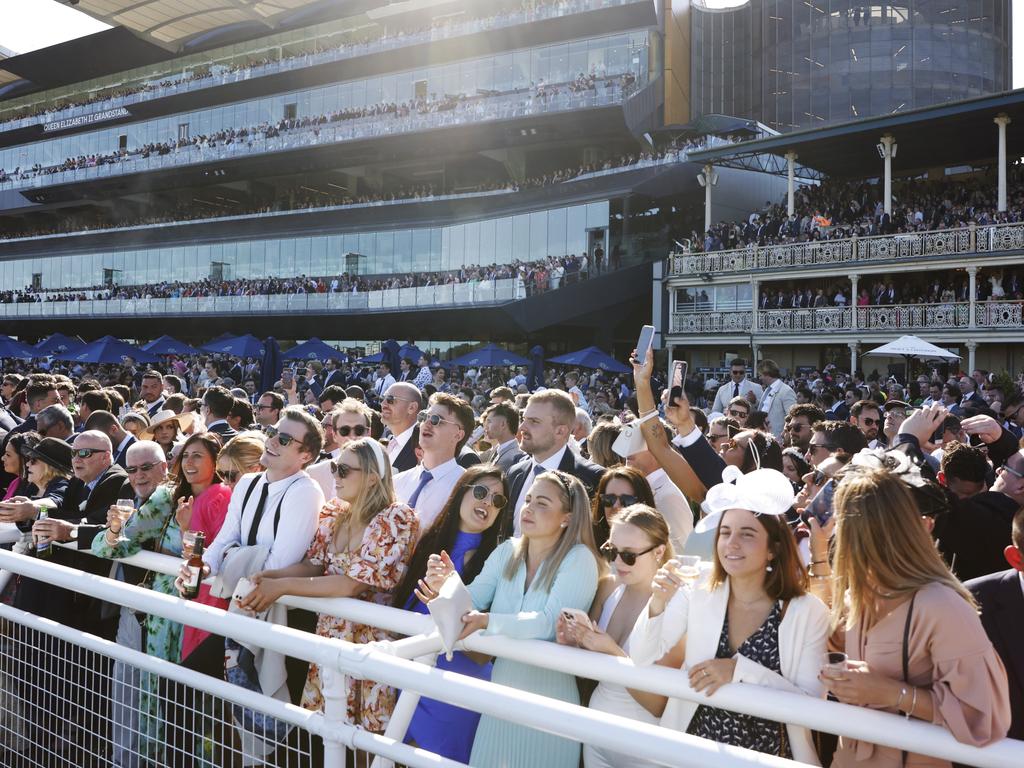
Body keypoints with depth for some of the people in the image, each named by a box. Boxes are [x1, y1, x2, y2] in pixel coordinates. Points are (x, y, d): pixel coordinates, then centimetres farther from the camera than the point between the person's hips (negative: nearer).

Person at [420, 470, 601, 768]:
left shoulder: (579, 559, -16)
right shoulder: (507, 551, 1)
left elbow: (550, 623, -27)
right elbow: (472, 601, -3)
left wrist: (487, 621, -38)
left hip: (548, 699, -5)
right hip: (501, 692, 5)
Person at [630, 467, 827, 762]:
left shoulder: (809, 612, -12)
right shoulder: (697, 594, -6)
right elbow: (641, 656, -10)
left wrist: (741, 669, -26)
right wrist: (658, 602, -26)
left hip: (766, 756, -2)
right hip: (694, 749, 2)